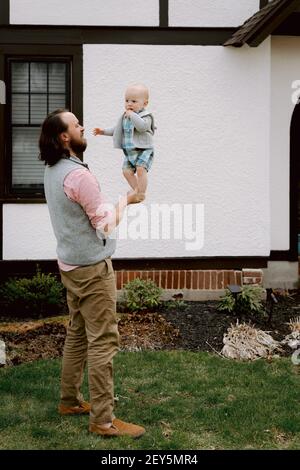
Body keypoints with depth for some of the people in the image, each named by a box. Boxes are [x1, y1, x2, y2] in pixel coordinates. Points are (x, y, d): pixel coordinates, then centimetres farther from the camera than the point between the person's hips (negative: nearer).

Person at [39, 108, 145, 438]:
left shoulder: (52, 171, 8)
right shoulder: (78, 174, -23)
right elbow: (106, 222, -16)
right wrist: (127, 199, -1)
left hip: (71, 264, 10)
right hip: (92, 266, -10)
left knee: (77, 334, 18)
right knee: (103, 341, -5)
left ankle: (70, 400, 28)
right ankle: (103, 419, -1)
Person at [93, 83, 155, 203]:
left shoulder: (145, 116, -11)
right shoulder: (125, 117, 12)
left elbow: (142, 126, -33)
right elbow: (116, 129, 25)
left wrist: (132, 115, -28)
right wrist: (103, 131, 17)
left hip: (143, 150, -7)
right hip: (129, 152, 7)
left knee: (140, 169, -21)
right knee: (127, 171, -1)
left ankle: (141, 193, -16)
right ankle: (137, 190, 11)